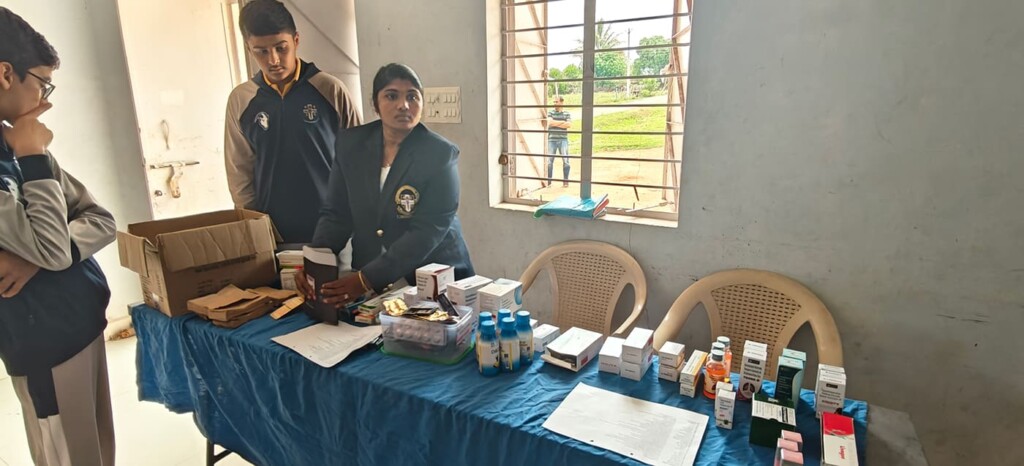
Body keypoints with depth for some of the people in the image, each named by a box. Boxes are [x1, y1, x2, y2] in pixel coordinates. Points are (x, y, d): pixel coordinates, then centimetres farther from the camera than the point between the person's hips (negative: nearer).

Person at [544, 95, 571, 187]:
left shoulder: (567, 114, 8)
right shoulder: (550, 113, 8)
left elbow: (569, 125, -7)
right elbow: (550, 122, -10)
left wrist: (555, 123, -7)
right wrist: (562, 122, -7)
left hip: (563, 140, 0)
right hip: (552, 139, 0)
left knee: (565, 160, -3)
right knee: (549, 160, -1)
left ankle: (565, 181, 6)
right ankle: (548, 181, 7)